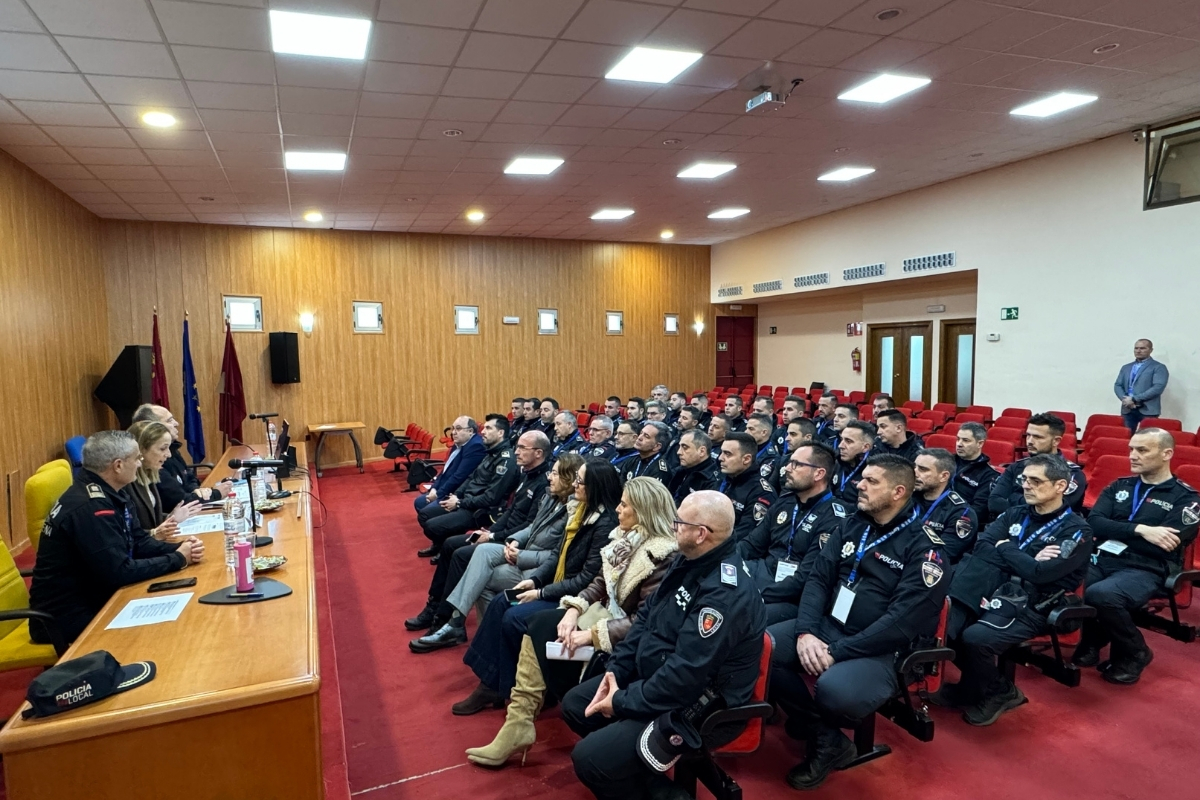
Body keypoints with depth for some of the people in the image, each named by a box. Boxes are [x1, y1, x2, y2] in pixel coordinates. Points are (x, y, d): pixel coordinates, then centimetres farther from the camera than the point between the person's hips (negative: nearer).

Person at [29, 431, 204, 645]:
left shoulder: (110, 494, 3)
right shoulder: (89, 507, -27)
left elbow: (139, 542, 8)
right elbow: (119, 572, -28)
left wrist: (179, 548, -10)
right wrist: (177, 559, -18)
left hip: (91, 599, 8)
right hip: (68, 618, -8)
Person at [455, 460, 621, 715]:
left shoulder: (605, 525, -21)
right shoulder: (582, 512, 7)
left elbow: (588, 578, -23)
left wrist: (542, 593, -18)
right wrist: (535, 580, -2)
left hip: (576, 598, -9)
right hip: (558, 587, 9)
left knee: (514, 617, -19)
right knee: (499, 603, -3)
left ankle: (506, 690, 3)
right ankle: (489, 684, 0)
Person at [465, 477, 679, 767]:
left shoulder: (661, 556, -21)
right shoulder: (625, 536, 5)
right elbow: (600, 582, 9)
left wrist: (592, 634, -26)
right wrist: (574, 608, -9)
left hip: (625, 636, -8)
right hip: (604, 612, 8)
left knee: (541, 632, -17)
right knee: (538, 626, -12)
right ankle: (519, 724, -7)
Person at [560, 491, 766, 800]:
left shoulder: (725, 595, -30)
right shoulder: (688, 561, 1)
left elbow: (686, 676, -30)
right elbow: (646, 619, 9)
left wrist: (623, 701, -18)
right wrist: (615, 669, -1)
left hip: (699, 706, -10)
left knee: (589, 757, -18)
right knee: (574, 705, 11)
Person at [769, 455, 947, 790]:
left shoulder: (925, 548, -11)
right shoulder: (853, 525, 9)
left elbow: (903, 621, -19)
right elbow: (818, 578, 5)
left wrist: (837, 652, -21)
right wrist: (806, 631, -13)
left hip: (881, 649, -6)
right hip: (826, 627, 7)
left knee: (834, 690, -37)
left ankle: (812, 721, 2)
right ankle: (827, 739, -1)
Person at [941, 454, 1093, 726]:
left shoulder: (1076, 530, -5)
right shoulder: (1016, 514, 13)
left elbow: (1042, 573, -19)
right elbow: (982, 545, 0)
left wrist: (1005, 548, -3)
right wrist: (1024, 560, -13)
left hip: (1031, 606, -6)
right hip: (995, 591, 6)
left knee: (975, 638, -30)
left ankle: (998, 693, 2)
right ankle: (974, 685, 6)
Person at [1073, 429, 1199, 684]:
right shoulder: (1119, 486, 17)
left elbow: (1164, 545, -10)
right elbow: (1094, 523, 0)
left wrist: (1116, 532, -6)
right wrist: (1140, 530, -13)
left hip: (1147, 570, -4)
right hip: (1103, 559, 4)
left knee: (1100, 594, -35)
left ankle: (1133, 653, -4)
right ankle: (1093, 640, 2)